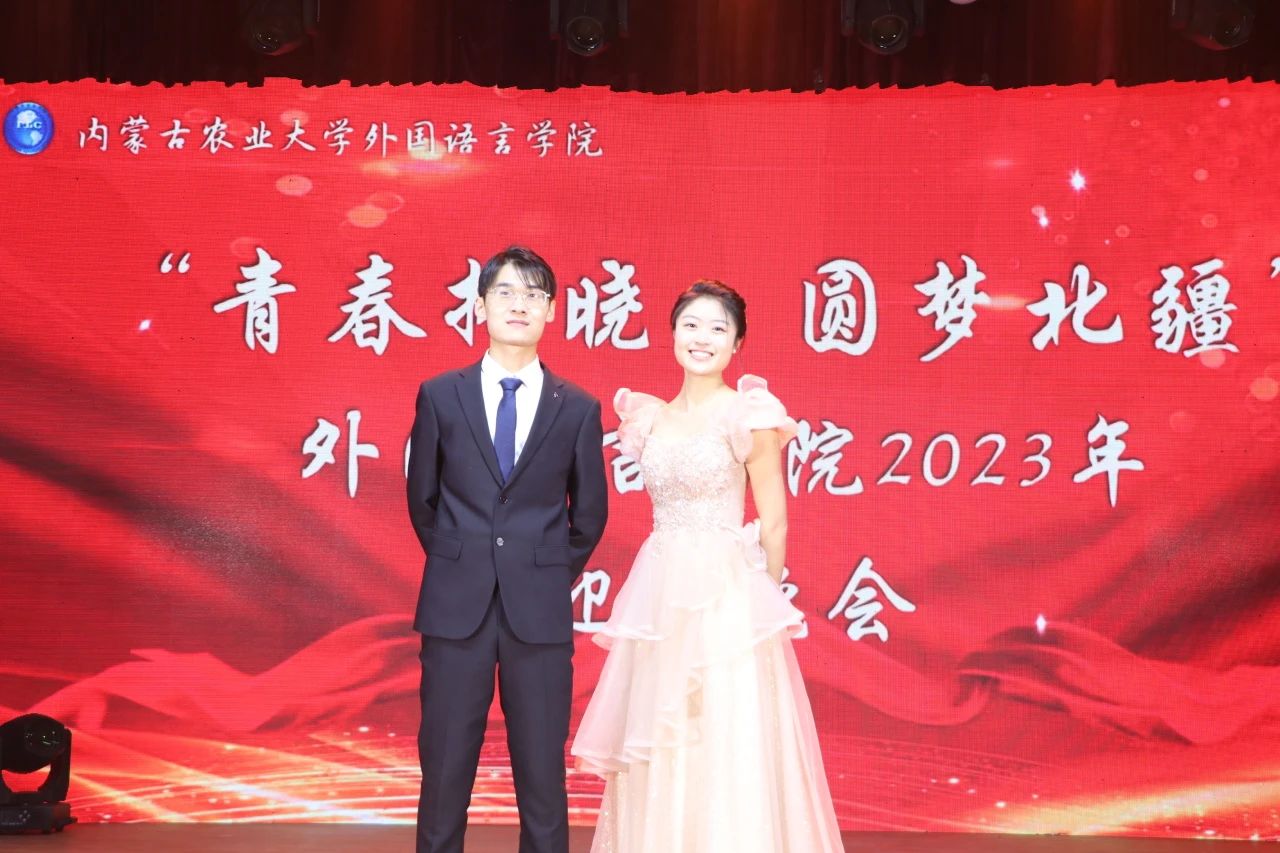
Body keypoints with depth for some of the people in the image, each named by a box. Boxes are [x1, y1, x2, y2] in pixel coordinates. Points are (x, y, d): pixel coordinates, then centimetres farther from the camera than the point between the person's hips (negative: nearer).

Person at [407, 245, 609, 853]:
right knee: (444, 767, 6)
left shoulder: (578, 409, 3)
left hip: (540, 613, 0)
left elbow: (588, 513, 11)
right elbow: (422, 497, 11)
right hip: (455, 607, 0)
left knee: (543, 771, 5)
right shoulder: (439, 397, 3)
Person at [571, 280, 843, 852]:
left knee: (729, 747, -3)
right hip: (660, 594, 5)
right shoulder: (651, 418, 10)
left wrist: (764, 600, 1)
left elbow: (774, 523, -3)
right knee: (657, 752, 9)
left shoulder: (749, 415, -6)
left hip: (725, 595, -5)